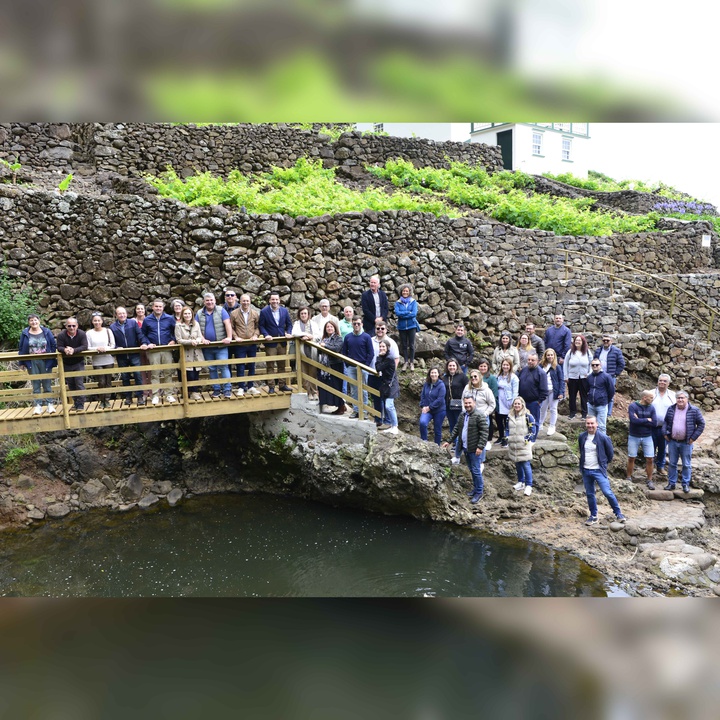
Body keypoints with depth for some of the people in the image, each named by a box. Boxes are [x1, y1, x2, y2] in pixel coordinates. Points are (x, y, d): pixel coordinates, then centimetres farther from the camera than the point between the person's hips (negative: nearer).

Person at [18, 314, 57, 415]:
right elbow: (21, 349, 7)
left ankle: (50, 404, 6)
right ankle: (38, 406, 6)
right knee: (36, 385, 3)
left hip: (45, 362, -1)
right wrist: (22, 362, 3)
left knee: (47, 384, 2)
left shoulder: (46, 332, 2)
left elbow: (54, 346, 5)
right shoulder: (25, 333, 3)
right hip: (31, 363, 1)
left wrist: (52, 359, -1)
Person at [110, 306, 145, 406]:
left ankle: (140, 396, 1)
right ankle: (128, 397, 17)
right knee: (125, 377, 7)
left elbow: (139, 335, -1)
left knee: (137, 374, -6)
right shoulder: (112, 327, 5)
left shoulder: (133, 322, 3)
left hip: (134, 354, -1)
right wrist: (117, 348, -15)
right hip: (121, 356, 1)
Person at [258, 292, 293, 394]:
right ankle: (271, 387, 5)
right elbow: (261, 325, -2)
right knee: (270, 366, -1)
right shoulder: (264, 311, -5)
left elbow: (289, 324, 12)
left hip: (282, 342, 4)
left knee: (282, 365, 10)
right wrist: (266, 335, -16)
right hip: (270, 342, -3)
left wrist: (288, 333, -4)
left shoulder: (284, 311, 5)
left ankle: (283, 385, 19)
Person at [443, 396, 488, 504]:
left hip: (475, 449, -8)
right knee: (471, 470, 18)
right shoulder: (462, 415, 11)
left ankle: (479, 493, 7)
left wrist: (480, 447, -22)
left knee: (476, 470, -3)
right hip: (466, 448, 8)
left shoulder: (479, 416, -15)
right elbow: (456, 429, 19)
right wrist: (449, 441, 15)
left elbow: (484, 433, -18)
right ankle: (475, 488, 31)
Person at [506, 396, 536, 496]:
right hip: (513, 445, 5)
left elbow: (533, 429, -5)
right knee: (517, 465, 13)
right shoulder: (510, 416, 9)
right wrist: (507, 437, 6)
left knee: (526, 465, -7)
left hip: (524, 446, -5)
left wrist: (527, 439, -11)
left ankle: (529, 485, 0)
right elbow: (507, 428, 19)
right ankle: (521, 482, 28)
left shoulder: (527, 416, -7)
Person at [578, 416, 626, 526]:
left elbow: (610, 452, 2)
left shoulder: (603, 437, -11)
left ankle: (618, 513, 7)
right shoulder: (582, 437, 2)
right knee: (589, 494, 10)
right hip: (586, 471, 5)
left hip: (598, 470, -4)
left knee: (607, 492, -10)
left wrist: (605, 462, 9)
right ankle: (593, 516, 22)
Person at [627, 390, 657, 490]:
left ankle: (649, 480, 14)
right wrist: (646, 420, -12)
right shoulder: (633, 406, -10)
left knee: (649, 459, 1)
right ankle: (629, 478, 21)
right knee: (631, 458, 6)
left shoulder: (651, 408, 1)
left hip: (647, 437, 3)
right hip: (634, 436, -2)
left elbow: (654, 423, -9)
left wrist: (639, 420, -15)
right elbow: (633, 420, -23)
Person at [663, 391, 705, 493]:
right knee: (672, 463, 9)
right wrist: (665, 433, 4)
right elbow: (665, 421, 16)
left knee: (686, 465, 5)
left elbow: (701, 424, -2)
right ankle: (671, 483, 19)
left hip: (686, 443, -3)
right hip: (672, 442, 3)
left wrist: (693, 437, -6)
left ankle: (686, 484, 16)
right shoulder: (671, 409, 4)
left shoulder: (694, 410, -6)